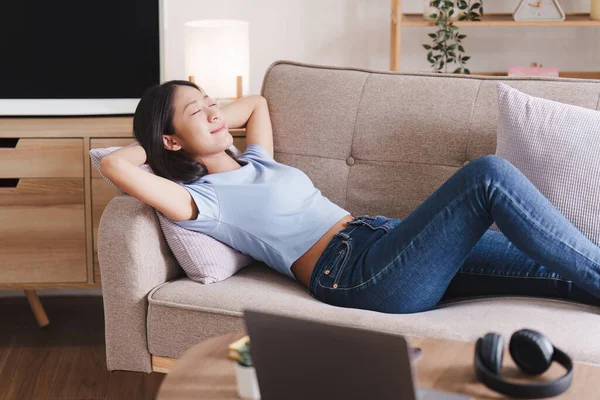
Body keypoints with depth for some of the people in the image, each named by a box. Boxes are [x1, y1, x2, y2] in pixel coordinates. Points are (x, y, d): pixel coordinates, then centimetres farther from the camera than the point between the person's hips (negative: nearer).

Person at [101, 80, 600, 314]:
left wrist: (212, 122, 29)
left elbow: (257, 102, 45)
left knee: (559, 269, -6)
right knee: (489, 175, -23)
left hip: (388, 237, 10)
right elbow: (114, 165, -15)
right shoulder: (200, 199, 0)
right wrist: (151, 144, 6)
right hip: (356, 273, -9)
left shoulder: (255, 164, 25)